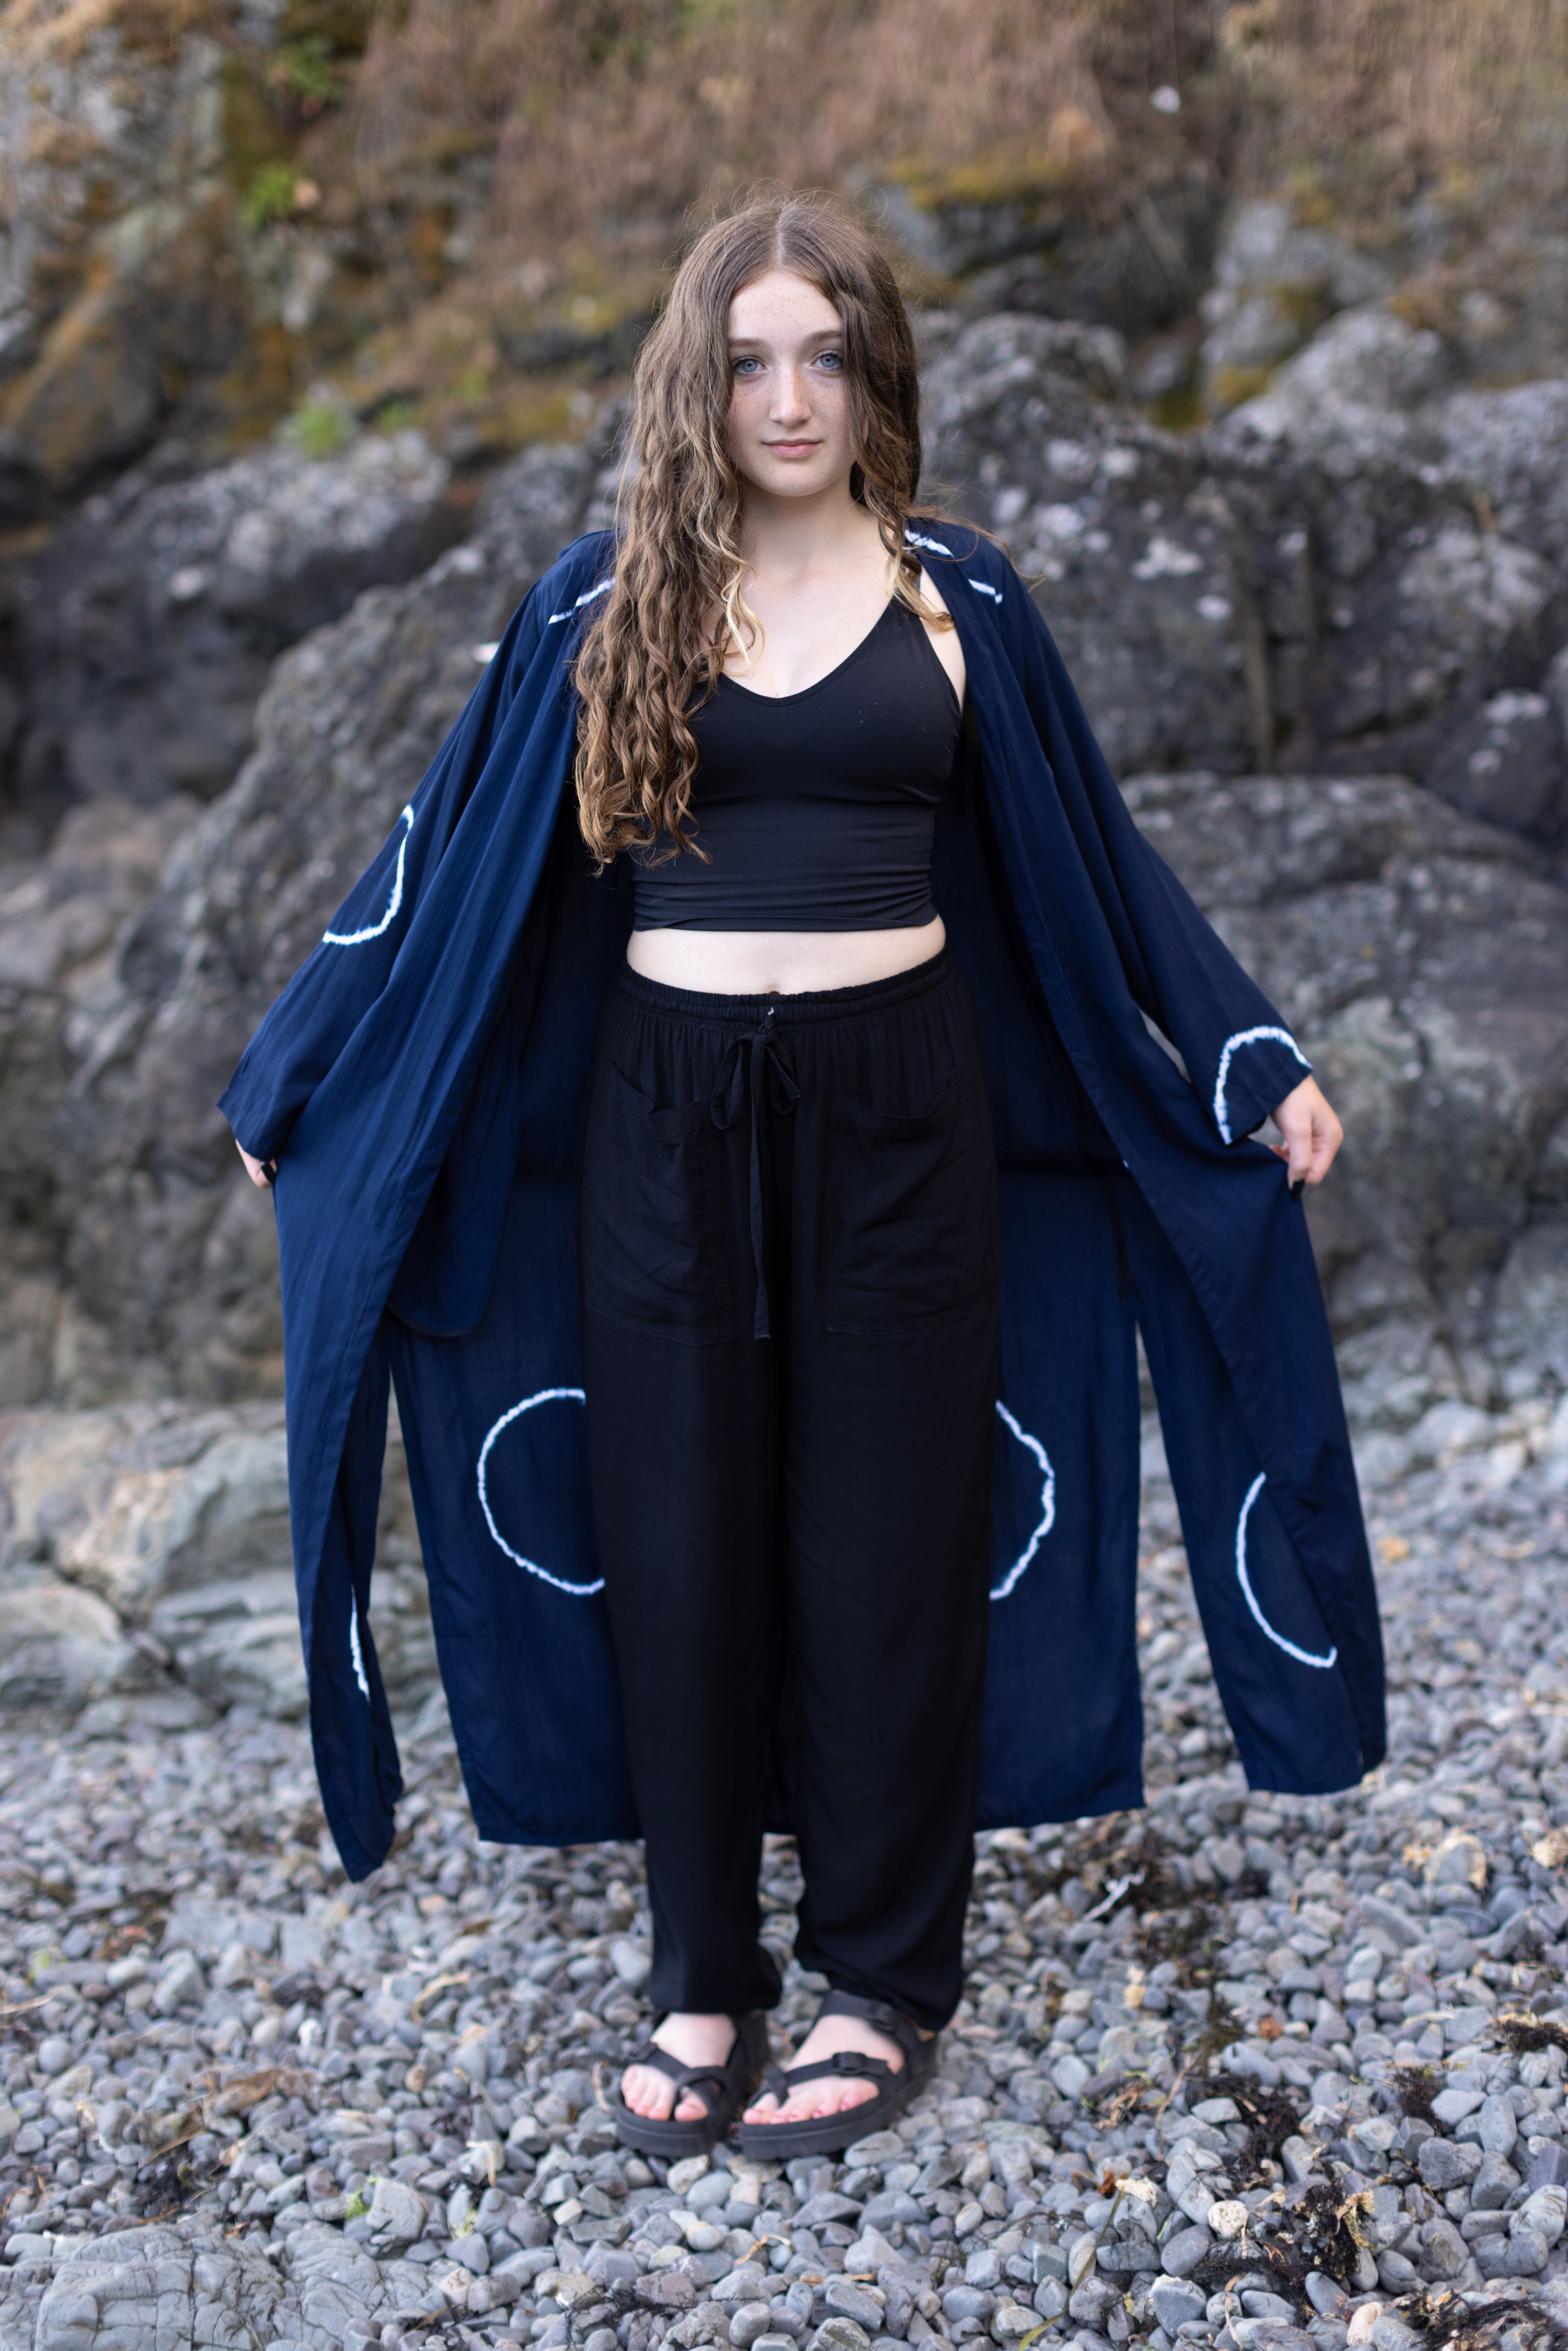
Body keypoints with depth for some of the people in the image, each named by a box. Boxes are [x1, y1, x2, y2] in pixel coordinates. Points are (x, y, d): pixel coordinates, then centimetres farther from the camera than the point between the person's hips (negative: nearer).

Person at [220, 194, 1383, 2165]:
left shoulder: (954, 597, 4)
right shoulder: (608, 598, 3)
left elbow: (1093, 858, 10)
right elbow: (452, 850, 8)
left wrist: (1255, 1061, 7)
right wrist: (294, 1076, 11)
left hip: (896, 1111, 0)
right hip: (670, 1116, 1)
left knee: (891, 1539, 5)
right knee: (679, 1543, 6)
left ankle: (889, 1983, 20)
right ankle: (701, 1981, 22)